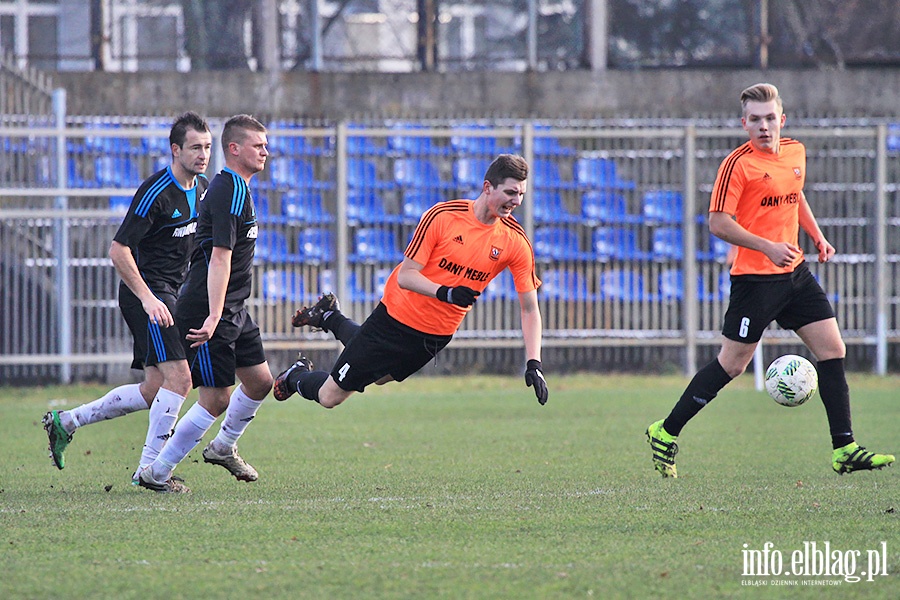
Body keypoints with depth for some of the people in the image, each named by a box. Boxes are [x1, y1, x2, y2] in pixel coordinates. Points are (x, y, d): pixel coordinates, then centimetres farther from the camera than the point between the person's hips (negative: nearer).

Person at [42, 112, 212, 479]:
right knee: (179, 378, -17)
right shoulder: (156, 193, -18)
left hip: (169, 294, 9)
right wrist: (148, 298, -25)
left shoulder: (203, 187, 8)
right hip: (147, 293, -9)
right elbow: (118, 250, -20)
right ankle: (149, 469, -11)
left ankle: (65, 422, 20)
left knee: (154, 391, 8)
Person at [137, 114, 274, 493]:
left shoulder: (236, 188, 16)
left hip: (233, 310, 10)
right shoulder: (231, 191, -18)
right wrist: (213, 317, -31)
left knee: (260, 381, 15)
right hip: (208, 310, -10)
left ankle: (223, 448, 34)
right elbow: (220, 257, -25)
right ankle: (156, 473, 0)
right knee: (217, 399, -7)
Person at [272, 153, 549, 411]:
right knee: (329, 396, 1)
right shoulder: (441, 216, -21)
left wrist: (533, 364, -19)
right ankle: (298, 376, 36)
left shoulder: (517, 242, -12)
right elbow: (405, 276, -19)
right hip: (399, 314, -4)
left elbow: (530, 308, -8)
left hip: (437, 334, 4)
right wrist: (445, 292, -37)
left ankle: (330, 318, 45)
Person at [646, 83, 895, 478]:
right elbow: (719, 223, -16)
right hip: (755, 278, -7)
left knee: (833, 350, 0)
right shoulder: (738, 164, -13)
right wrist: (768, 247, -23)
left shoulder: (795, 153, 9)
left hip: (795, 272, 7)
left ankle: (844, 450, 2)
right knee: (732, 364, -2)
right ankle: (665, 433, 12)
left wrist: (817, 237, 17)